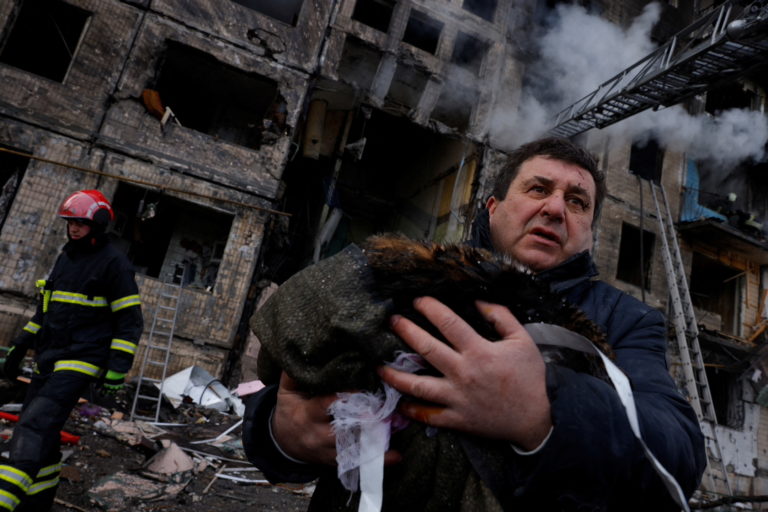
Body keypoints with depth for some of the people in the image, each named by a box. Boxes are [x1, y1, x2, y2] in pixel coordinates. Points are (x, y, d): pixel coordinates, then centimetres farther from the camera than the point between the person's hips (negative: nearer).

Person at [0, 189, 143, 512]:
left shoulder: (114, 263, -9)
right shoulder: (65, 257, 15)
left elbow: (130, 322, -11)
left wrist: (117, 368, -16)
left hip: (81, 362, -8)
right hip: (48, 361, 8)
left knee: (36, 427, -20)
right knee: (36, 431, 10)